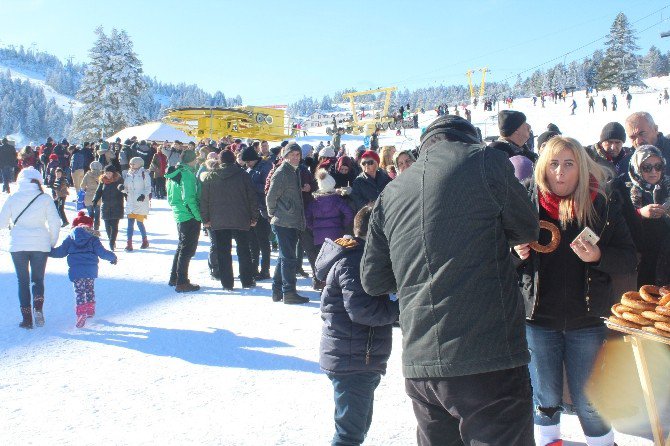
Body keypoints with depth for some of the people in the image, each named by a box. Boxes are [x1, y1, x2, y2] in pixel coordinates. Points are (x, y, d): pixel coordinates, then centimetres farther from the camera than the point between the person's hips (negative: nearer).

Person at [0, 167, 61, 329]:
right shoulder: (45, 198, -2)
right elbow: (55, 222, -5)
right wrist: (52, 242, 8)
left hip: (17, 244, 0)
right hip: (40, 244, 0)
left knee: (23, 281, 11)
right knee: (38, 278, 14)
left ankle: (27, 318, 6)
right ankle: (38, 308, -11)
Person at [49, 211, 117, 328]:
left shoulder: (70, 237, 5)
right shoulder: (93, 238, 3)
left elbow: (61, 251, 7)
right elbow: (101, 252, 0)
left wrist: (49, 251, 23)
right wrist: (112, 257, 16)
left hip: (75, 270, -1)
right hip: (91, 270, 1)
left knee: (79, 291, -1)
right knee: (90, 289, 20)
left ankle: (81, 313, -17)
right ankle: (90, 309, 30)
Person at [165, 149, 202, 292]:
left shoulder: (173, 175, 12)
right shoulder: (187, 174, -18)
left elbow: (171, 197, 17)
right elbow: (189, 198, -23)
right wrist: (198, 215, -17)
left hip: (179, 215, 9)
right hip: (190, 217, -9)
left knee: (182, 247, 21)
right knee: (188, 249, -2)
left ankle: (174, 278, 29)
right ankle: (182, 282, 1)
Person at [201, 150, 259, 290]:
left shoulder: (210, 177, 2)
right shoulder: (243, 175, -1)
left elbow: (204, 200, 3)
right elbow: (252, 198, 0)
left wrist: (205, 219, 9)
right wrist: (254, 217, 7)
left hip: (219, 221, 0)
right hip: (241, 220, 0)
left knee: (223, 252, 6)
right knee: (244, 251, 11)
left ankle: (227, 282, 7)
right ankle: (247, 280, 15)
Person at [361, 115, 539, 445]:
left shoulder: (390, 193, 11)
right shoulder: (486, 161, -3)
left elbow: (373, 281, 15)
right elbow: (528, 229, 11)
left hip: (419, 367, 6)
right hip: (490, 360, -5)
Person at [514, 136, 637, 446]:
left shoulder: (603, 205, -1)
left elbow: (629, 259, -1)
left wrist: (598, 256, -20)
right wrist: (517, 253, -14)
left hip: (586, 319, 0)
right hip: (538, 317, 1)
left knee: (588, 401, 6)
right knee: (546, 398, 11)